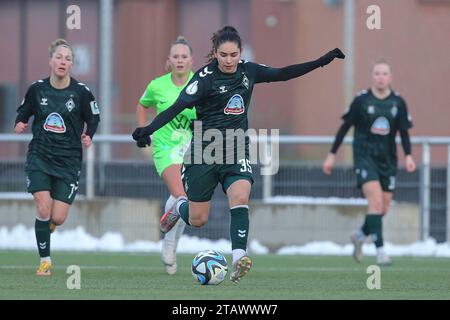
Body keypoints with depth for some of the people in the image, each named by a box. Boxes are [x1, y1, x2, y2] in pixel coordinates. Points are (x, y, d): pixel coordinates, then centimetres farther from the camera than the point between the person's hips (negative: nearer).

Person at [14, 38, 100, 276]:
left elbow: (93, 118, 9)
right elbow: (23, 112, 13)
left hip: (68, 161, 0)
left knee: (58, 218, -5)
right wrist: (20, 124, -8)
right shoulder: (37, 89, -2)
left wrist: (88, 136, -8)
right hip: (39, 158, 0)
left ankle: (47, 223, 34)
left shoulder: (81, 92, -6)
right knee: (43, 209, -14)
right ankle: (45, 261, 2)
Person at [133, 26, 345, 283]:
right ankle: (180, 207, 43)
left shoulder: (247, 71, 2)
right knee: (198, 221, 6)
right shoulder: (206, 78, -14)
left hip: (236, 151, 3)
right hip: (204, 152, -3)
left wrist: (323, 61, 12)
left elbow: (282, 74, 13)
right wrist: (149, 129, -38)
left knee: (240, 199, -25)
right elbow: (179, 105, -24)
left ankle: (239, 258, -31)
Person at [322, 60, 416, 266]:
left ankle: (360, 235, 36)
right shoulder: (361, 100, -4)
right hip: (364, 156, -4)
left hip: (387, 160, 4)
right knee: (376, 200, -21)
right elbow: (345, 127, 3)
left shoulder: (398, 103, 3)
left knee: (383, 208, 6)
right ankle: (380, 251, -21)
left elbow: (404, 132, 7)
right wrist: (332, 154, 3)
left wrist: (408, 156, -9)